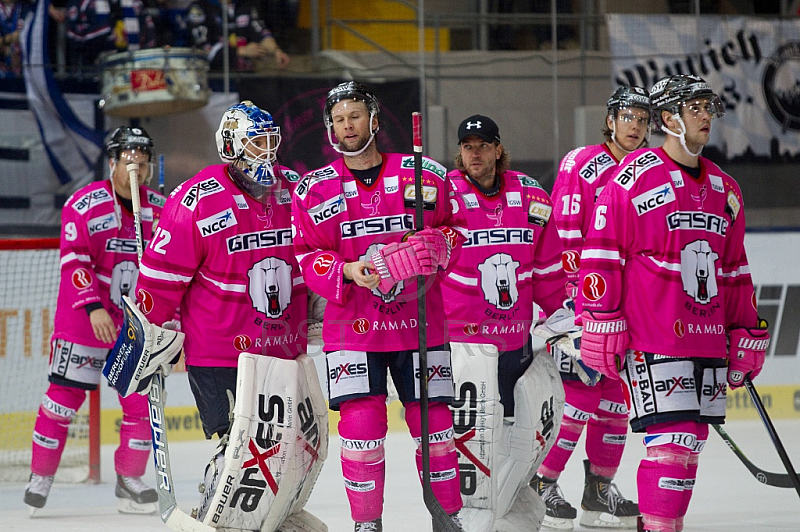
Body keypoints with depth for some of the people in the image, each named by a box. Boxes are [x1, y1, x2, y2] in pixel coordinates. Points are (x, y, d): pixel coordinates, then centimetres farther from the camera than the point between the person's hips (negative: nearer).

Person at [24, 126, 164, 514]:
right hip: (84, 318, -4)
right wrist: (93, 308, -26)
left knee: (142, 401, 1)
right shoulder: (85, 205, -11)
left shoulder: (160, 208, 3)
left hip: (137, 322, 4)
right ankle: (40, 478, 7)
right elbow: (74, 263, -17)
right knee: (65, 395, -3)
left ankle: (130, 481, 13)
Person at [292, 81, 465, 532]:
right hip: (352, 326, 0)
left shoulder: (423, 175, 2)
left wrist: (435, 243, -14)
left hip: (419, 321, 0)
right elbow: (308, 257, 1)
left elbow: (458, 229, 8)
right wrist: (348, 271, -18)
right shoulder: (316, 190, 3)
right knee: (362, 424, -9)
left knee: (433, 423, 3)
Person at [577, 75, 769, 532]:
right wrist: (601, 323, -12)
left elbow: (735, 271, 23)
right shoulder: (636, 177, -4)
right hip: (650, 337, -7)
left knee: (692, 440, 6)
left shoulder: (725, 189, 17)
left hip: (708, 340, 7)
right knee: (673, 439, -13)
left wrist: (747, 335, 20)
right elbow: (601, 254, -7)